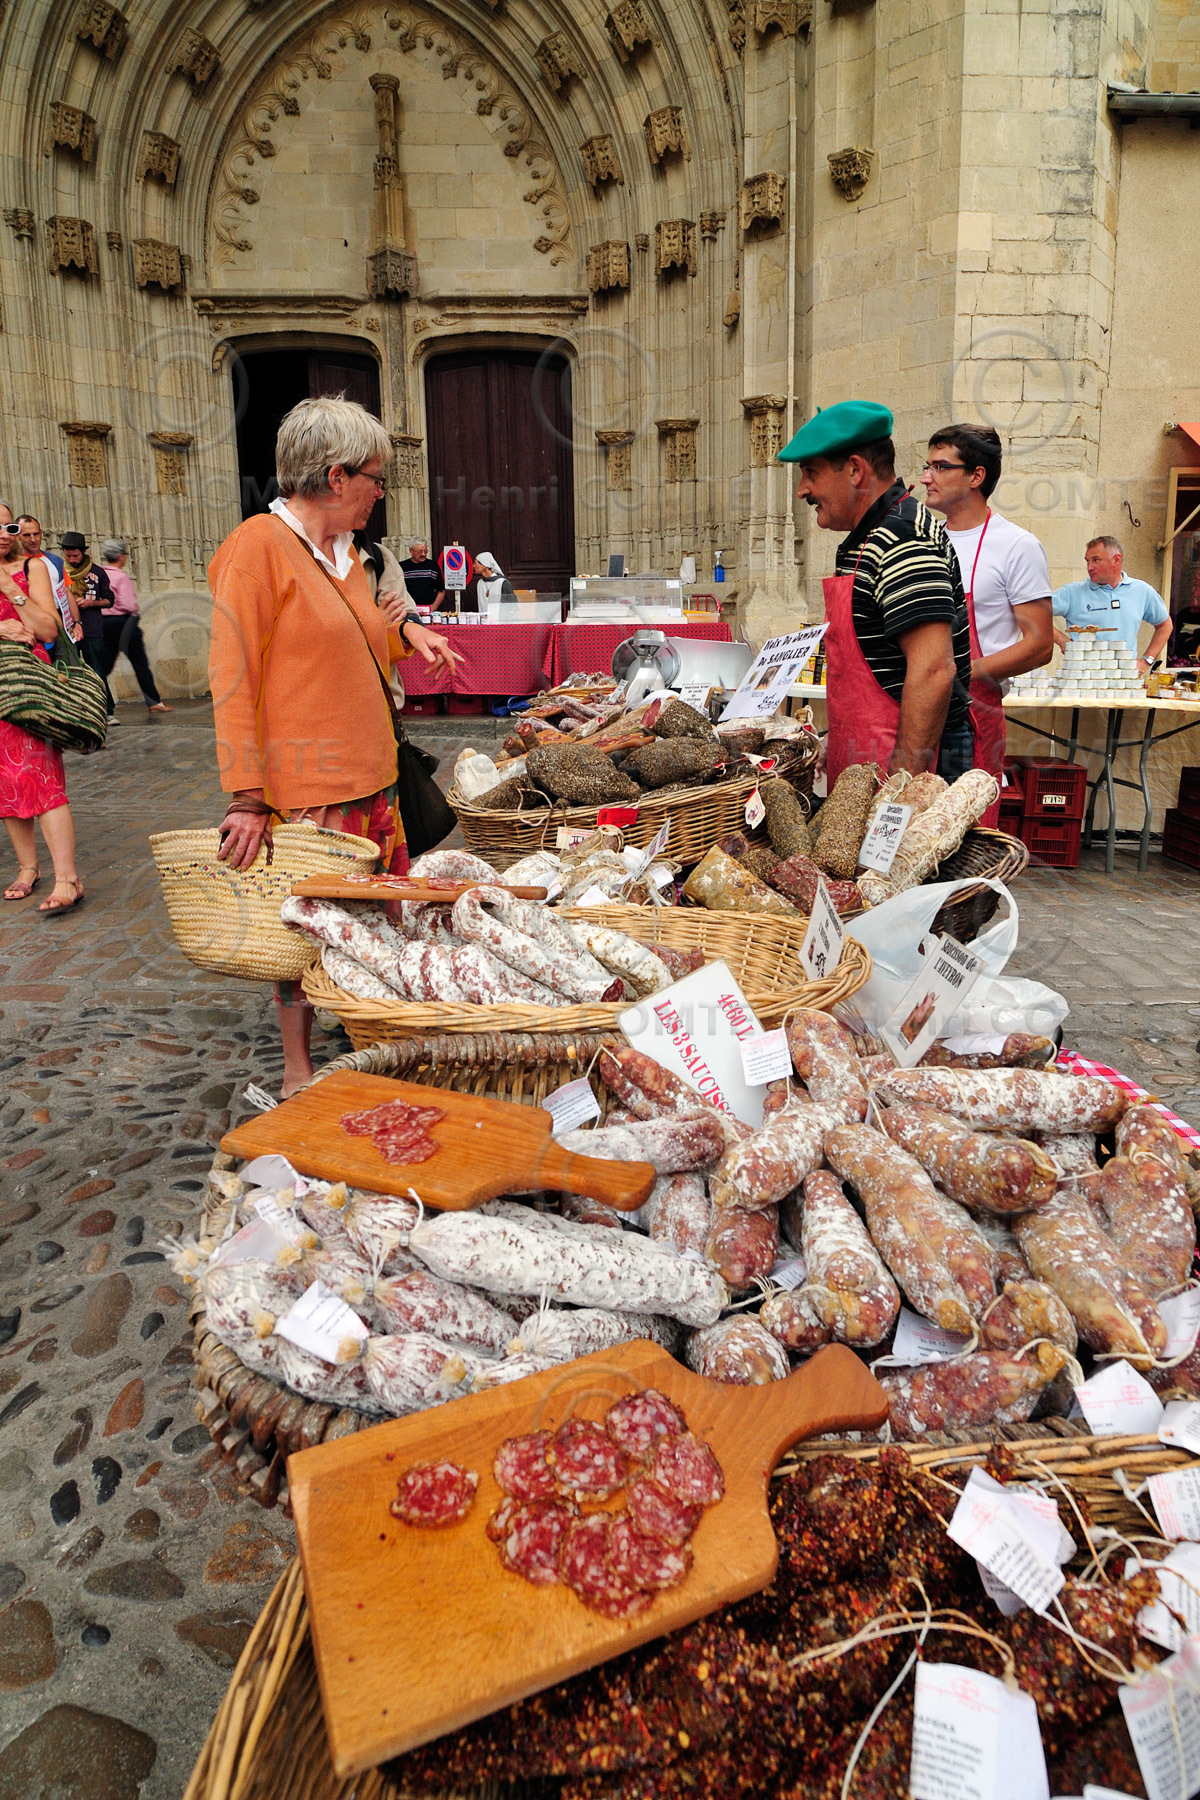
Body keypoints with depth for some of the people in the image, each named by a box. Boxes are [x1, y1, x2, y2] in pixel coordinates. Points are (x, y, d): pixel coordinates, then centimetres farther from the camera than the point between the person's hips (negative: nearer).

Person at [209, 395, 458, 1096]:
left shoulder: (342, 550, 13)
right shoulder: (259, 545, -12)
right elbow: (233, 677, -15)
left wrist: (403, 630, 7)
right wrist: (245, 796, -20)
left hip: (371, 775, 8)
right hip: (305, 787, -8)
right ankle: (299, 1070, 19)